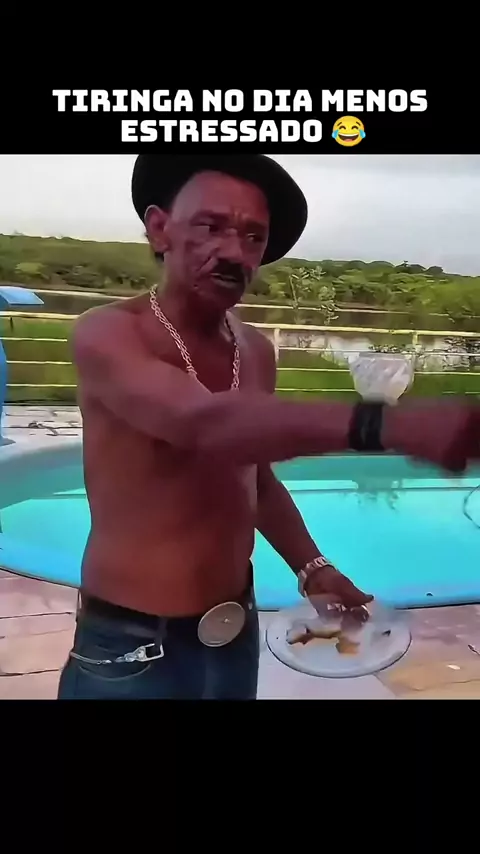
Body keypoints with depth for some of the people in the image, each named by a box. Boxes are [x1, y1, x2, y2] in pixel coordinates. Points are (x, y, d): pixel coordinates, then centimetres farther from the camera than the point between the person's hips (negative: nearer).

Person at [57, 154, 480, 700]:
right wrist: (386, 425, -46)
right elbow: (203, 423, -36)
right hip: (131, 647, -5)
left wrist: (312, 568, 1)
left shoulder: (256, 351, 1)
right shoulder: (106, 333, -17)